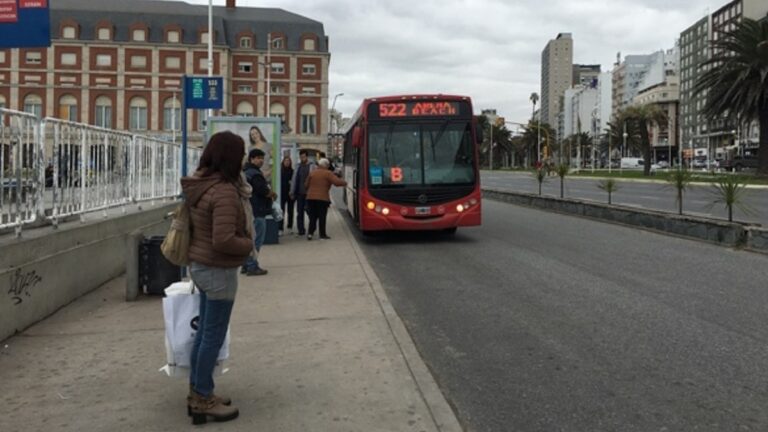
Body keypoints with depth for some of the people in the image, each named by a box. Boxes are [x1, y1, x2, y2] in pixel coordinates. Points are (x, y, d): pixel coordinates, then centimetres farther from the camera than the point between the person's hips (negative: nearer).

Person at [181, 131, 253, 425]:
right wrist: (249, 244, -11)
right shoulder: (224, 192, -24)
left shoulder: (199, 185, 4)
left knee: (204, 331, 19)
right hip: (218, 270, -9)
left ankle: (197, 392, 30)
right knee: (214, 336, 2)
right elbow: (223, 240, -29)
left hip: (201, 265, 9)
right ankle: (203, 400, 14)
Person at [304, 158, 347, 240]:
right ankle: (322, 234, 6)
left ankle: (310, 233, 0)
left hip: (310, 197, 4)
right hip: (322, 198, -4)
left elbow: (306, 185, 13)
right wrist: (344, 183, 2)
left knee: (312, 217, 9)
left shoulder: (312, 173, 10)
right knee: (322, 217, 4)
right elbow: (337, 182, -15)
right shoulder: (328, 173, -4)